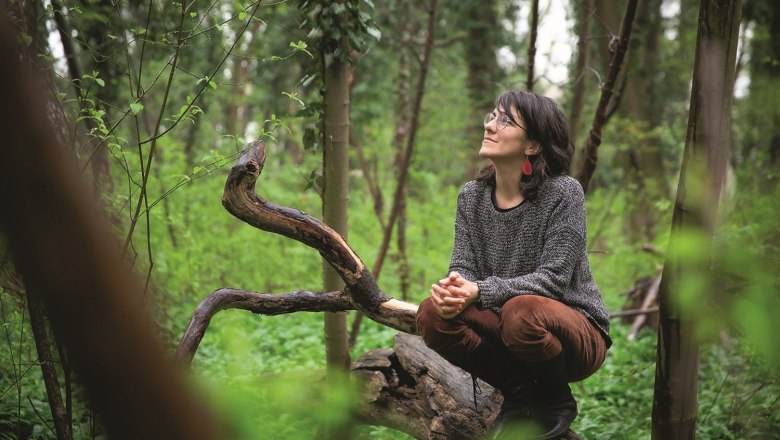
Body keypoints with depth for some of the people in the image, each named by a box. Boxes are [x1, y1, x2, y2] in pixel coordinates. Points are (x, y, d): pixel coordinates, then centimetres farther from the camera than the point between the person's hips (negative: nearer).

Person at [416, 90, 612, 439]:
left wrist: (481, 291, -33)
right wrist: (453, 287, -28)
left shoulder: (563, 193, -16)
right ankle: (519, 394, 1)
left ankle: (556, 403, -4)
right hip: (506, 329, 5)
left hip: (576, 332, -5)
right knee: (432, 315, -20)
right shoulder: (472, 196, 2)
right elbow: (464, 266, -2)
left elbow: (553, 278, -21)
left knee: (521, 312, -37)